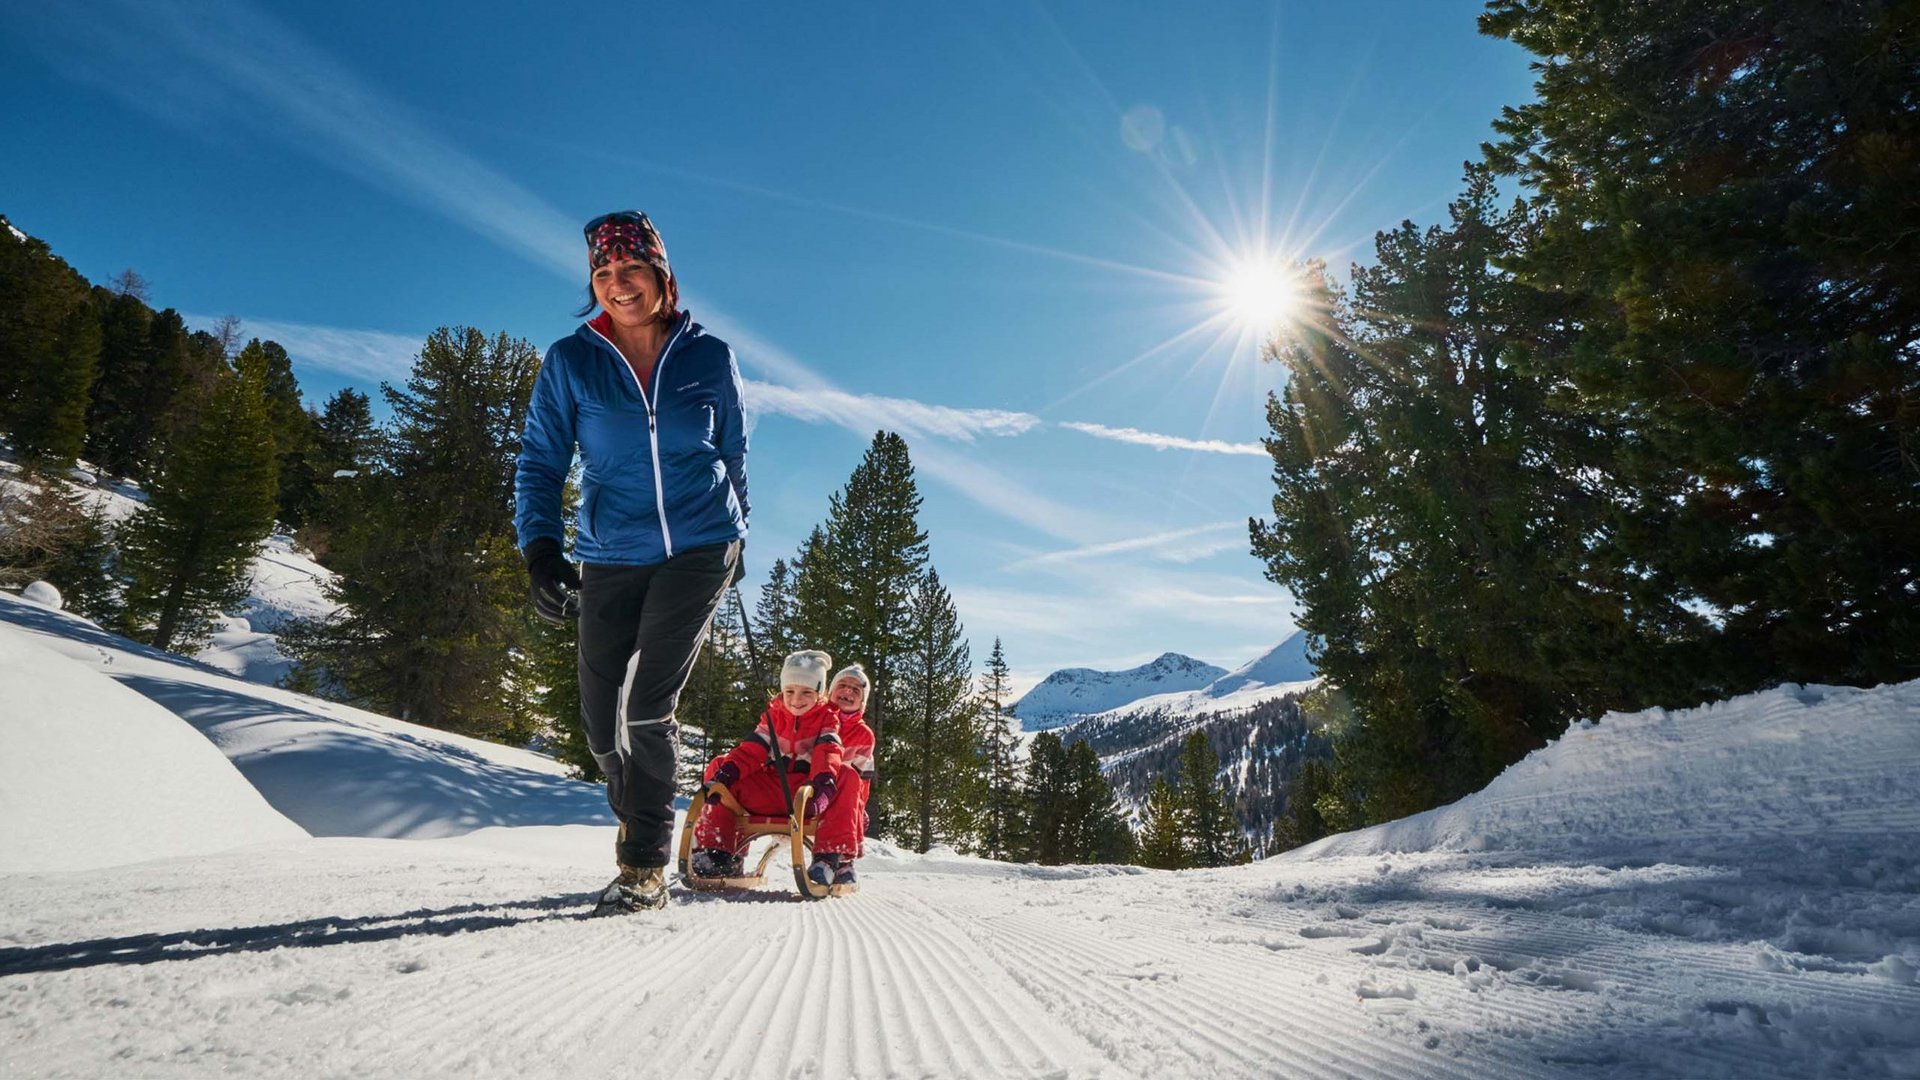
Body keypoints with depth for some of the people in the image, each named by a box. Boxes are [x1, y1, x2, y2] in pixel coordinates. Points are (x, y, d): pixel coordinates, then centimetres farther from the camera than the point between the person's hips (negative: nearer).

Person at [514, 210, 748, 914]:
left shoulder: (709, 357, 1)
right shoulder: (570, 362, 0)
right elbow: (540, 464, -2)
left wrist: (734, 536, 20)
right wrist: (541, 552, -17)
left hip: (699, 548, -2)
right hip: (610, 559, 2)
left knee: (648, 706, -13)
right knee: (601, 722, 5)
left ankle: (645, 867, 4)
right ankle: (641, 826, 33)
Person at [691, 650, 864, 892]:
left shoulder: (827, 717, 3)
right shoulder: (773, 715, 12)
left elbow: (827, 751, -17)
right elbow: (752, 749, 0)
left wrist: (824, 779, -38)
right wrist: (728, 770, -20)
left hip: (807, 792, -3)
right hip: (770, 793, 3)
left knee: (847, 776, -32)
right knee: (718, 766, -8)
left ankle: (833, 857, -35)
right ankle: (716, 850, -14)